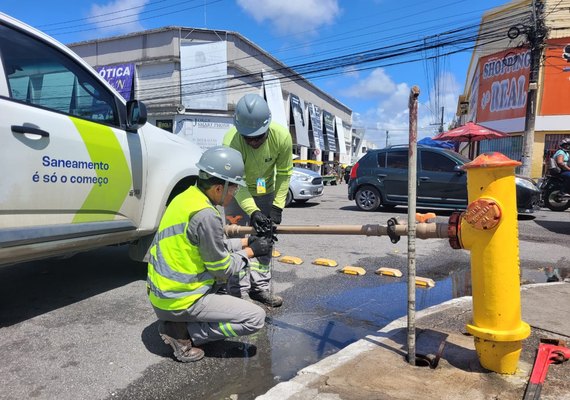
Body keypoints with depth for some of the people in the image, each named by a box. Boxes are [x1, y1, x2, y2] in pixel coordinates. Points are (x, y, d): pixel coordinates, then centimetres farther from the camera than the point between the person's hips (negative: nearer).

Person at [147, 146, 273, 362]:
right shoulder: (206, 215, -25)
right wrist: (250, 251, 0)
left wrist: (246, 241, 12)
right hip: (178, 300, -9)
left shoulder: (187, 197, 3)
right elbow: (222, 269, -14)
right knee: (255, 318, -6)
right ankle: (182, 331, -3)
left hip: (161, 290, 9)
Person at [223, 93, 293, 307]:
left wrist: (277, 206, -21)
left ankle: (260, 286, 23)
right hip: (237, 192, -3)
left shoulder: (282, 136, -28)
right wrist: (252, 211, -43)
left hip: (266, 192, 4)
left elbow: (284, 174, -16)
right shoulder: (231, 141, -36)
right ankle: (239, 291, 5)